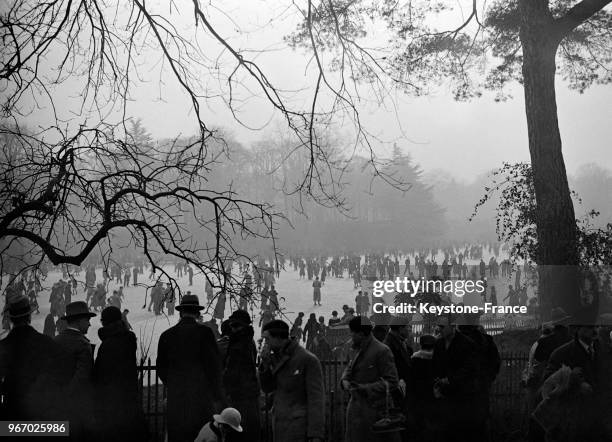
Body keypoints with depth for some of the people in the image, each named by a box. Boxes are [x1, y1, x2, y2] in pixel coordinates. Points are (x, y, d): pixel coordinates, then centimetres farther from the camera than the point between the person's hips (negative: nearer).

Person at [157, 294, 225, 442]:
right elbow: (214, 365, -7)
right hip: (201, 397, -3)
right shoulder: (204, 332, -5)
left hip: (175, 398, 4)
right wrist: (218, 397, -1)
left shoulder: (166, 335, 7)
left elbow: (161, 369, 12)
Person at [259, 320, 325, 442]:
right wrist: (265, 363, -6)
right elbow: (267, 388, 10)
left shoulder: (308, 359, -13)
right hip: (281, 426, 8)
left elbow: (316, 399, -15)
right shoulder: (278, 357, 10)